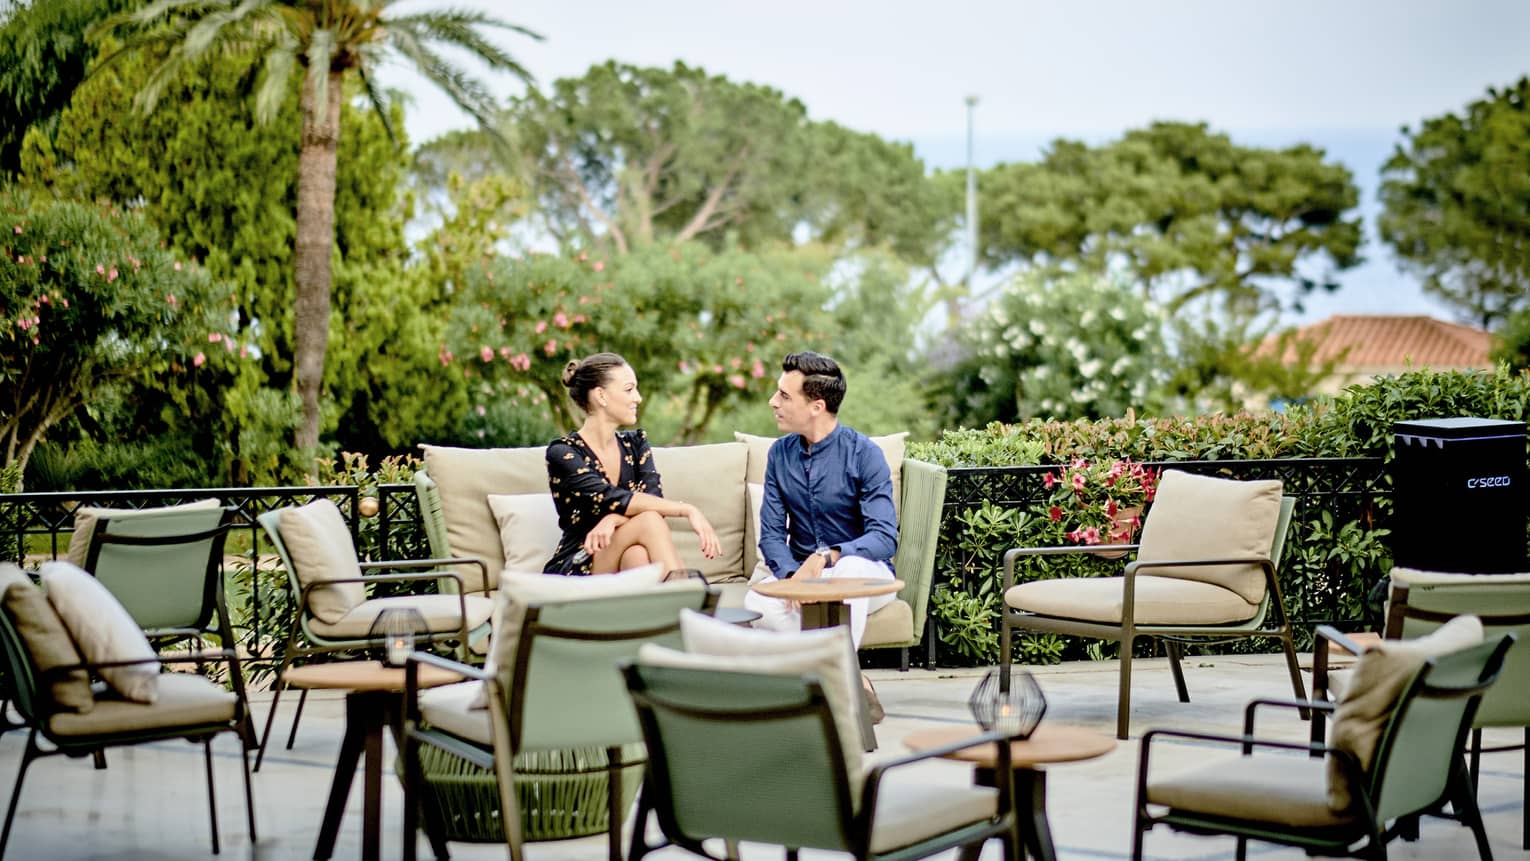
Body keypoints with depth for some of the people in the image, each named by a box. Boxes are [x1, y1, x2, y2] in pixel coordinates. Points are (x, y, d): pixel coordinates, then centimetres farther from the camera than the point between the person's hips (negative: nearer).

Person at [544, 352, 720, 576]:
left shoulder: (635, 443, 12)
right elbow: (613, 500, -22)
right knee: (649, 520, -28)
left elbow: (654, 497, -6)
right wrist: (688, 510, -29)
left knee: (638, 555, -33)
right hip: (574, 573, -4)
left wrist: (612, 520, -27)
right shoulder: (562, 453, -8)